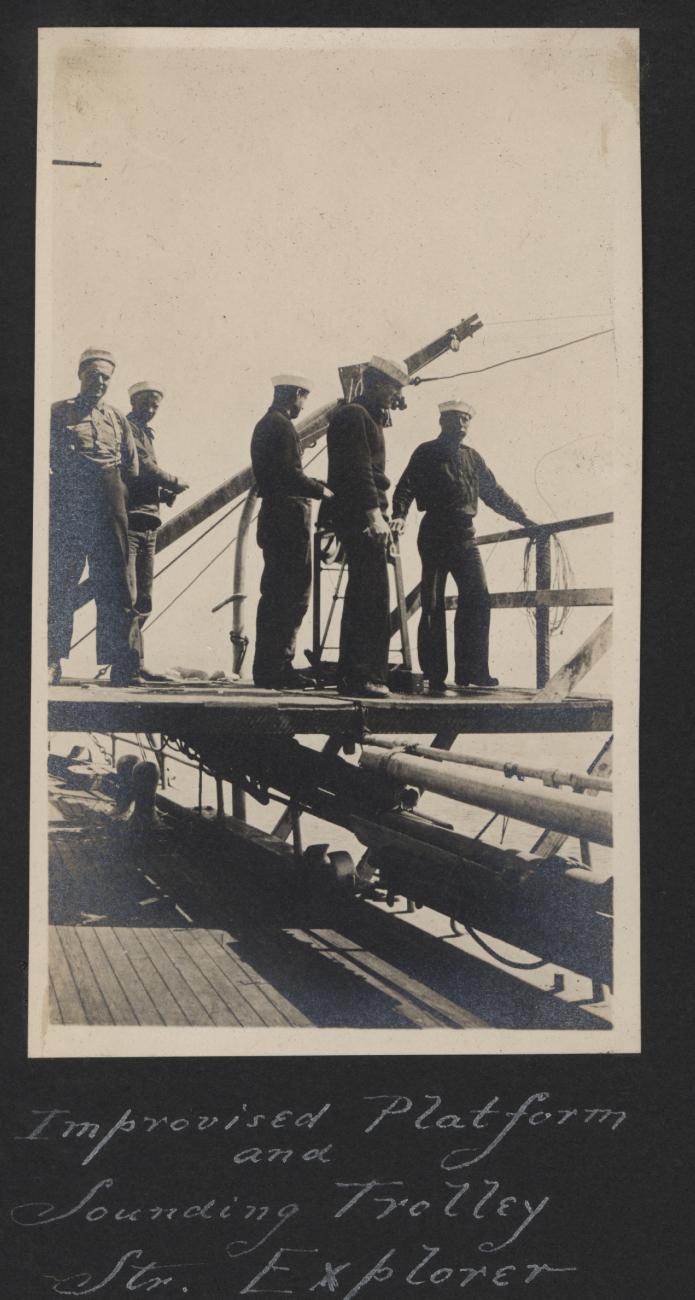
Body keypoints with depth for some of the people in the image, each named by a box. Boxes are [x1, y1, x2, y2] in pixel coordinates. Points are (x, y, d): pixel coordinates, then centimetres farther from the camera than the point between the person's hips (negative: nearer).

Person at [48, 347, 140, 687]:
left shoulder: (118, 420, 19)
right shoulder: (58, 413, 10)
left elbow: (131, 471, 17)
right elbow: (45, 459, 1)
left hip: (108, 516, 2)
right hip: (66, 516, -2)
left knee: (114, 589, -1)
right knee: (60, 588, -3)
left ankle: (121, 666, 1)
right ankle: (51, 664, 2)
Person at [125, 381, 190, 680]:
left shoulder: (145, 434, 27)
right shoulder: (127, 429, -2)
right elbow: (142, 466, -16)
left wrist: (164, 493, 7)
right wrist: (174, 483, -2)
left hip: (147, 524, 10)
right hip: (128, 520, -10)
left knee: (143, 601, 8)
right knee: (128, 597, -12)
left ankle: (132, 664, 10)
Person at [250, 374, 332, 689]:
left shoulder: (264, 424, 21)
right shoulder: (281, 425, -11)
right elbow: (288, 474, -19)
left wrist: (312, 485, 17)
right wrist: (320, 490, -9)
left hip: (273, 517, 11)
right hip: (288, 518, -11)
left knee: (276, 594, 12)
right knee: (293, 594, -8)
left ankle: (270, 668, 16)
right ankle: (276, 668, -7)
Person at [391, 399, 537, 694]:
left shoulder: (472, 457, 20)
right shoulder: (426, 454, 4)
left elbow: (494, 493, 24)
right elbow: (406, 487, -5)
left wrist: (524, 519, 21)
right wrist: (399, 515, -23)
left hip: (465, 536, 5)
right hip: (435, 534, -5)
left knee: (478, 600, -5)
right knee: (433, 605, -2)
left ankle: (472, 670, 0)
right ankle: (434, 676, 2)